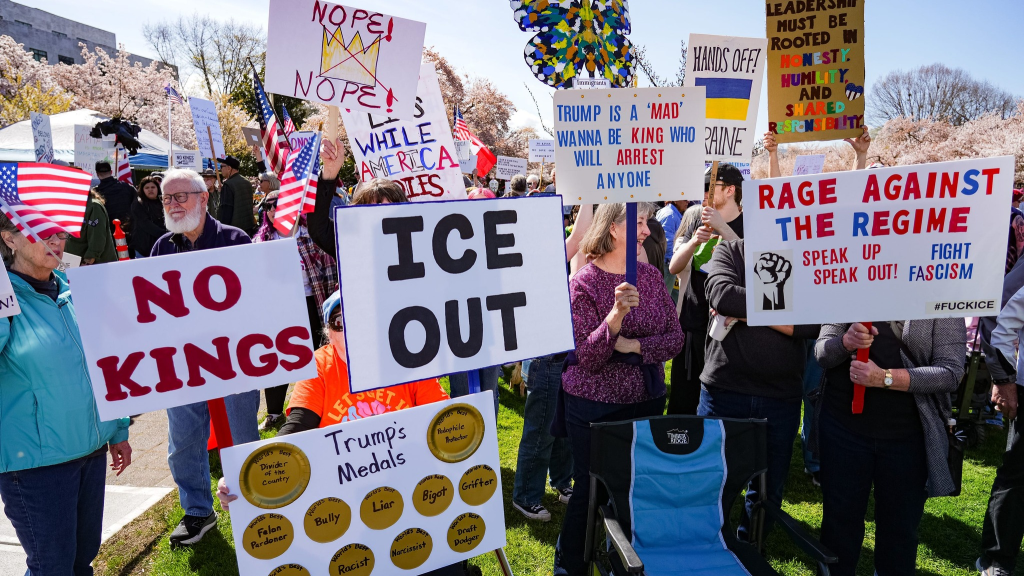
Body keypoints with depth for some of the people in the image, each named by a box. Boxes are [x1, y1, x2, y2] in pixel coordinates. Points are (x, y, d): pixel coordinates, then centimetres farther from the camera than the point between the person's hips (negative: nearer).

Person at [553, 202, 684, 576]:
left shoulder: (650, 275, 3)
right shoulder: (585, 282, -12)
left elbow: (675, 338, 1)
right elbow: (588, 357, -18)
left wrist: (635, 345, -16)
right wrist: (616, 314, -32)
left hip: (648, 400, 5)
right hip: (595, 405, -5)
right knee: (590, 489, 7)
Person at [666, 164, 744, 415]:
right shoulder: (695, 215, 8)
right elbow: (674, 267, 5)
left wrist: (722, 227, -23)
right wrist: (693, 241, -13)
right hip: (692, 322, 3)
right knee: (682, 404, 8)